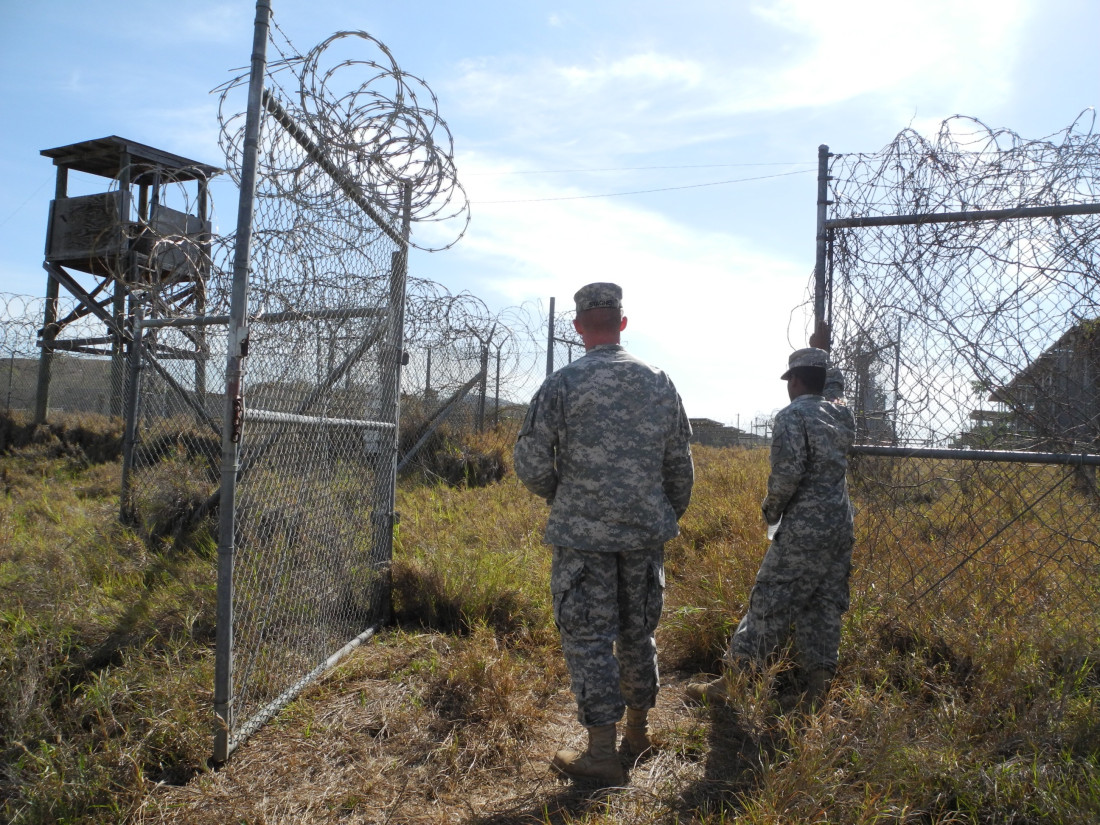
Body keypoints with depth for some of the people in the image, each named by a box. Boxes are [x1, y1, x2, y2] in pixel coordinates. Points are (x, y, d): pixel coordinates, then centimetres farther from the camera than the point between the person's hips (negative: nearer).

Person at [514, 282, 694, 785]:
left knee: (588, 638, 4)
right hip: (645, 531, 5)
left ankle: (602, 754, 9)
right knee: (638, 633, 18)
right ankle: (637, 732, 33)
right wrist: (669, 517, 21)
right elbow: (680, 466, 8)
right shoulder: (660, 384, 3)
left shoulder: (561, 384, -11)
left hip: (583, 534, -5)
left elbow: (530, 466, -10)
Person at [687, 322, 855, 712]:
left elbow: (787, 472, -22)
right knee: (824, 608, 11)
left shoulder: (792, 415, -12)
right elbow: (833, 386, 36)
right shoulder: (841, 413, 10)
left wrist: (771, 508, -6)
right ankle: (816, 690, 15)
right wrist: (821, 350, 42)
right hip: (842, 529, 7)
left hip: (803, 532, -7)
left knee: (770, 604, -1)